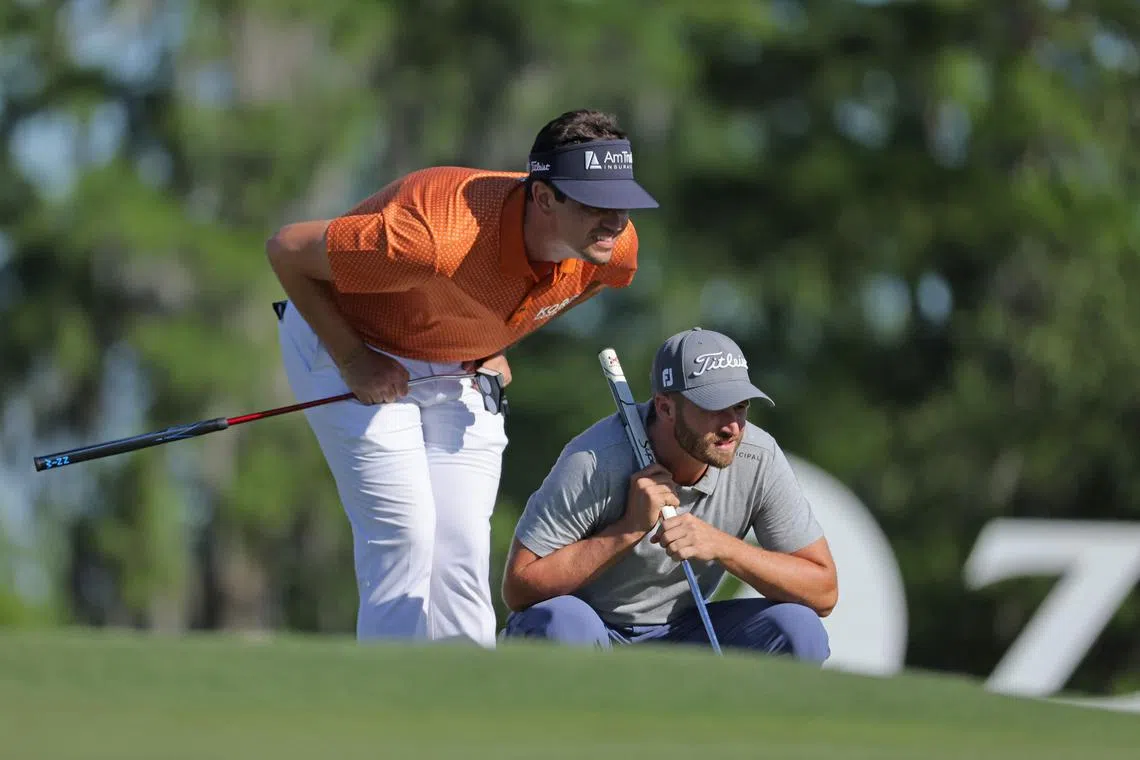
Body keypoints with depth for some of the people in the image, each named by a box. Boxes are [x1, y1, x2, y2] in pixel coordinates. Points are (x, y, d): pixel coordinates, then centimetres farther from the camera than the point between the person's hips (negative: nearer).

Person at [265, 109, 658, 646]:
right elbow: (288, 250, -28)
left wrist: (495, 349, 3)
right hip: (344, 339, -6)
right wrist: (352, 361, -22)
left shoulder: (615, 249, -22)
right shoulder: (444, 239, -42)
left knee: (465, 544, -1)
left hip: (458, 366, 6)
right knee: (404, 533, -15)